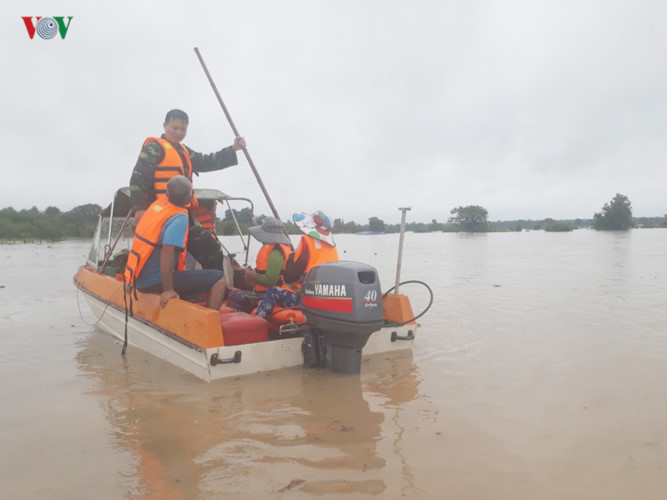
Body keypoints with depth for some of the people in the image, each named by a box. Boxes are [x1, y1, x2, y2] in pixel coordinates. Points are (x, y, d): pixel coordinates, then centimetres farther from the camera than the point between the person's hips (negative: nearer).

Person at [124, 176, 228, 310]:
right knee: (220, 279, -12)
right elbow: (167, 252, -29)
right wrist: (168, 290, -25)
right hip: (156, 282, -9)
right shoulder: (180, 218, -18)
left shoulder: (157, 203, 7)